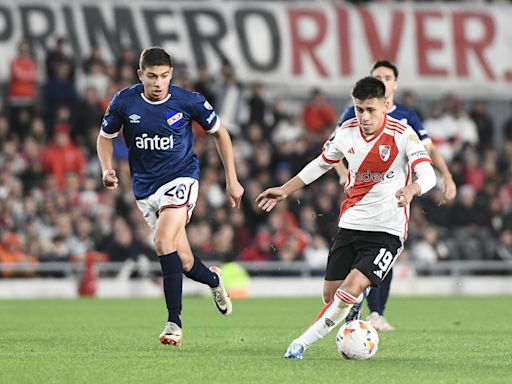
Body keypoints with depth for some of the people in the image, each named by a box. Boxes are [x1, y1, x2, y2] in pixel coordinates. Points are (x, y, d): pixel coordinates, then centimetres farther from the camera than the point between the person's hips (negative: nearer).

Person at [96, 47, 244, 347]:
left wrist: (232, 180, 4)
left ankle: (174, 323, -20)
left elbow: (219, 133, 4)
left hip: (180, 178, -3)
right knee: (183, 262, 3)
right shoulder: (124, 102, -7)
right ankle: (213, 280, 40)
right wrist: (108, 169, -10)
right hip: (145, 186, 3)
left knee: (164, 241, -27)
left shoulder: (188, 101, -11)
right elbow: (105, 137, 10)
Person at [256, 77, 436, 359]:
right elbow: (321, 164, 19)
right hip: (350, 224, 5)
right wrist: (284, 190, 18)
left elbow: (427, 174, -24)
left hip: (387, 231, -5)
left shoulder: (402, 134, -13)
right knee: (331, 294, 5)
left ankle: (302, 343, -11)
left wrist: (410, 190, -46)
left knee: (352, 288, -20)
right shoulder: (346, 132, 2)